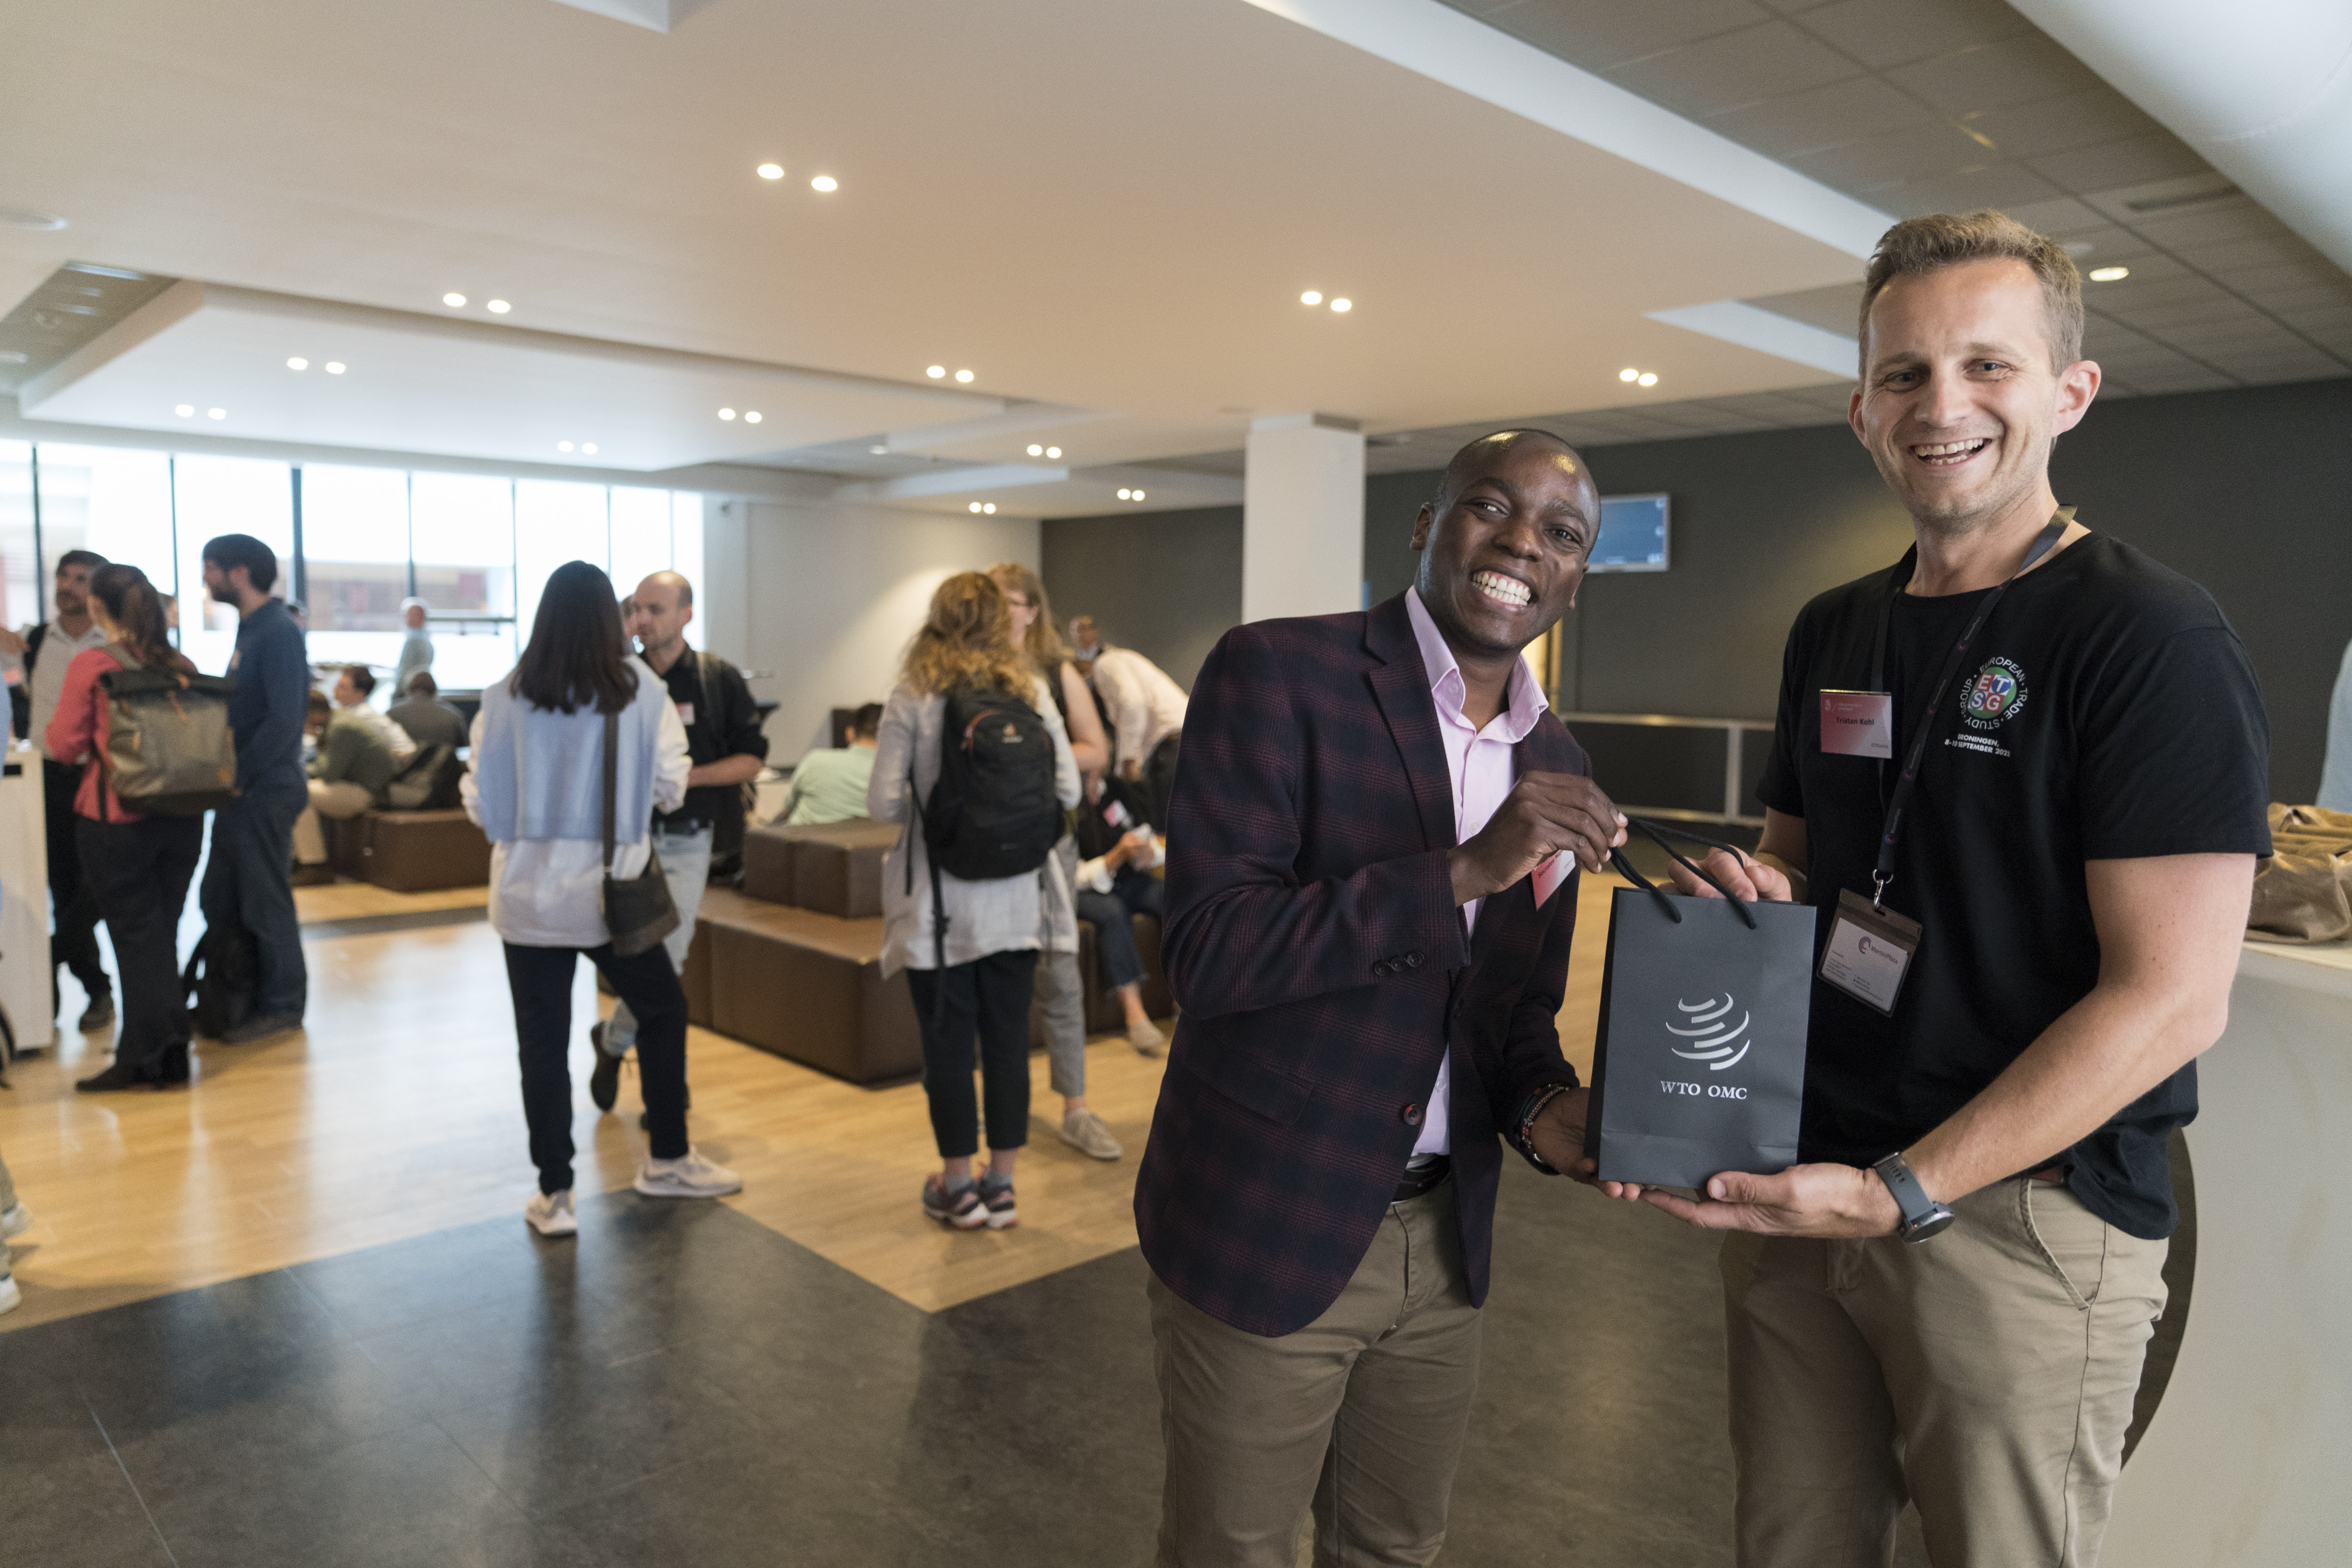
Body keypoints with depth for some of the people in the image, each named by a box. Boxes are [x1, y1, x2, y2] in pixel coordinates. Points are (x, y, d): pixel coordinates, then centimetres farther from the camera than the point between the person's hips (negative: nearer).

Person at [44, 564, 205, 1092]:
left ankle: (145, 1061, 8)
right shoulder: (180, 666, 3)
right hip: (181, 817, 5)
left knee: (135, 937, 3)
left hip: (116, 820, -4)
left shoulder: (90, 666, -11)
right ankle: (170, 1052, 19)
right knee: (162, 934, 14)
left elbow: (65, 743, -6)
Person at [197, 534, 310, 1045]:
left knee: (266, 905, 1)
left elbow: (285, 720, -23)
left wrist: (237, 777, -17)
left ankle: (282, 1006, 12)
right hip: (241, 792, 9)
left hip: (266, 792, -9)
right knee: (219, 902, 16)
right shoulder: (251, 628, 13)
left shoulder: (279, 632, -16)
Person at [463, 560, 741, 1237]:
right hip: (610, 891, -1)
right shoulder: (643, 691, -8)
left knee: (543, 1041, 9)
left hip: (528, 894, 1)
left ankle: (555, 1195, 16)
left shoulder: (504, 698, -4)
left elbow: (479, 804, 0)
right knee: (664, 1010, 19)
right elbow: (669, 788, -3)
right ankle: (668, 1160, 28)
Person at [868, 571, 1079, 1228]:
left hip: (938, 902, -2)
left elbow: (883, 804, -9)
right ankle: (1001, 1185, 20)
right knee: (1008, 1043, 10)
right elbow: (1067, 790, 0)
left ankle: (958, 1187, 18)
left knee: (948, 1045, 8)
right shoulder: (1031, 692, -1)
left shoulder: (913, 698, -7)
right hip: (1015, 900, 2)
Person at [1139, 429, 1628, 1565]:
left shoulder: (1555, 768, 5)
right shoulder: (1276, 675, -14)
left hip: (1444, 1242, 6)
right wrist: (1464, 870, -29)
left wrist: (1544, 1106, -9)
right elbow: (1206, 950, -23)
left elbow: (1517, 1003, 13)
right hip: (1263, 1229, -5)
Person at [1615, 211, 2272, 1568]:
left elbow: (2171, 998, -17)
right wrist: (1755, 889, -4)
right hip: (1798, 1178, 6)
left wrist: (1902, 1192, -21)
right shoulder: (1833, 632, 9)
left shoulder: (2153, 639, -12)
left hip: (2026, 1221, -5)